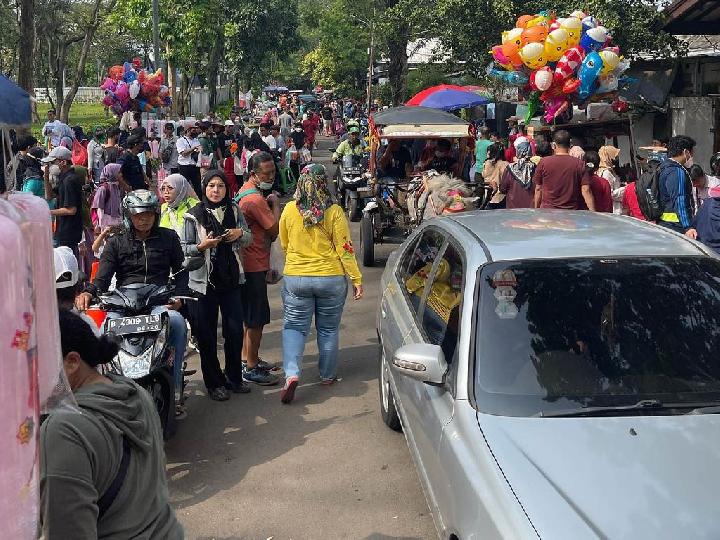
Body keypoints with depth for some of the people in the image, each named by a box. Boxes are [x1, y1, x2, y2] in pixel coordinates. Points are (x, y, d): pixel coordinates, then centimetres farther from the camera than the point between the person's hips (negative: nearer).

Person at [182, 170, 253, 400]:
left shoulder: (234, 211, 6)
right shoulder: (194, 215, -4)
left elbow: (249, 238, 15)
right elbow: (184, 249, -3)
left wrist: (240, 233, -6)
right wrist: (202, 246, -21)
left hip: (232, 279, 3)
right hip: (205, 281, -3)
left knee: (235, 330, 6)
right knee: (207, 334, 4)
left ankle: (234, 377, 23)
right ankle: (214, 383, 18)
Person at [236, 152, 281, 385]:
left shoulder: (246, 191, 12)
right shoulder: (256, 200, -21)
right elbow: (275, 230, -18)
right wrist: (275, 203, -7)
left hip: (248, 263, 10)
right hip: (255, 265, -10)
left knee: (249, 315, 20)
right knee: (257, 319, -4)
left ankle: (247, 358, 31)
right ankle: (251, 368, 3)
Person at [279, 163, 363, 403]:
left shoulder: (289, 210, -6)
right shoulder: (334, 212, -12)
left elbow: (284, 244, 8)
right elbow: (345, 249, -10)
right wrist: (356, 278, -1)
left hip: (295, 278, 1)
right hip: (331, 279, 0)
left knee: (294, 326, 8)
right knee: (328, 329, 15)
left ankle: (291, 373, -10)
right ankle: (328, 375, 26)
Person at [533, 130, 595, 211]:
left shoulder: (544, 162, -2)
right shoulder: (579, 164, 0)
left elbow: (538, 189, 4)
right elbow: (586, 190, -7)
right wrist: (593, 213, -6)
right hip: (572, 213, 1)